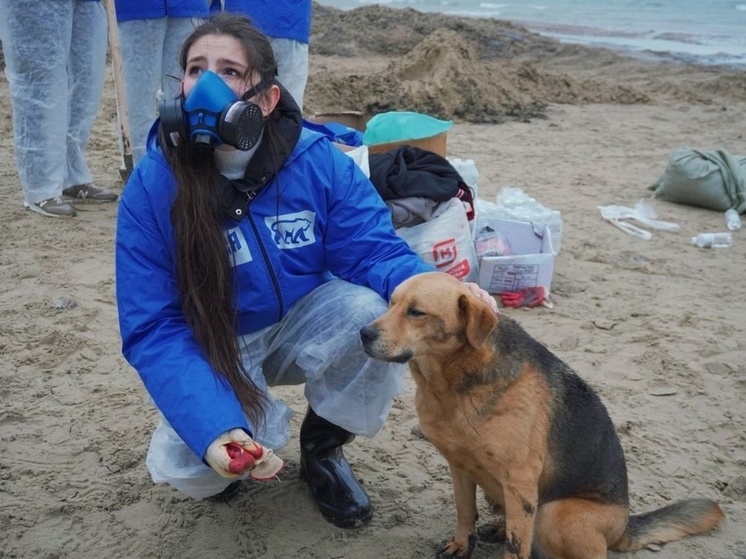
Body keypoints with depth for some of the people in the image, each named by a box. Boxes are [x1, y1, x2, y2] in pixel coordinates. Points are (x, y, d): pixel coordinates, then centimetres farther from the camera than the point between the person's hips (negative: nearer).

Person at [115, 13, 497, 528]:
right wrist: (214, 428, -36)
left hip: (306, 324, 2)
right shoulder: (152, 186, -20)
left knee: (374, 314, -31)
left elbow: (374, 251, -17)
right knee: (187, 467, -27)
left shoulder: (318, 160, -17)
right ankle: (260, 422, 13)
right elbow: (154, 329, -21)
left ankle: (323, 446, 0)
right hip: (216, 347, -1)